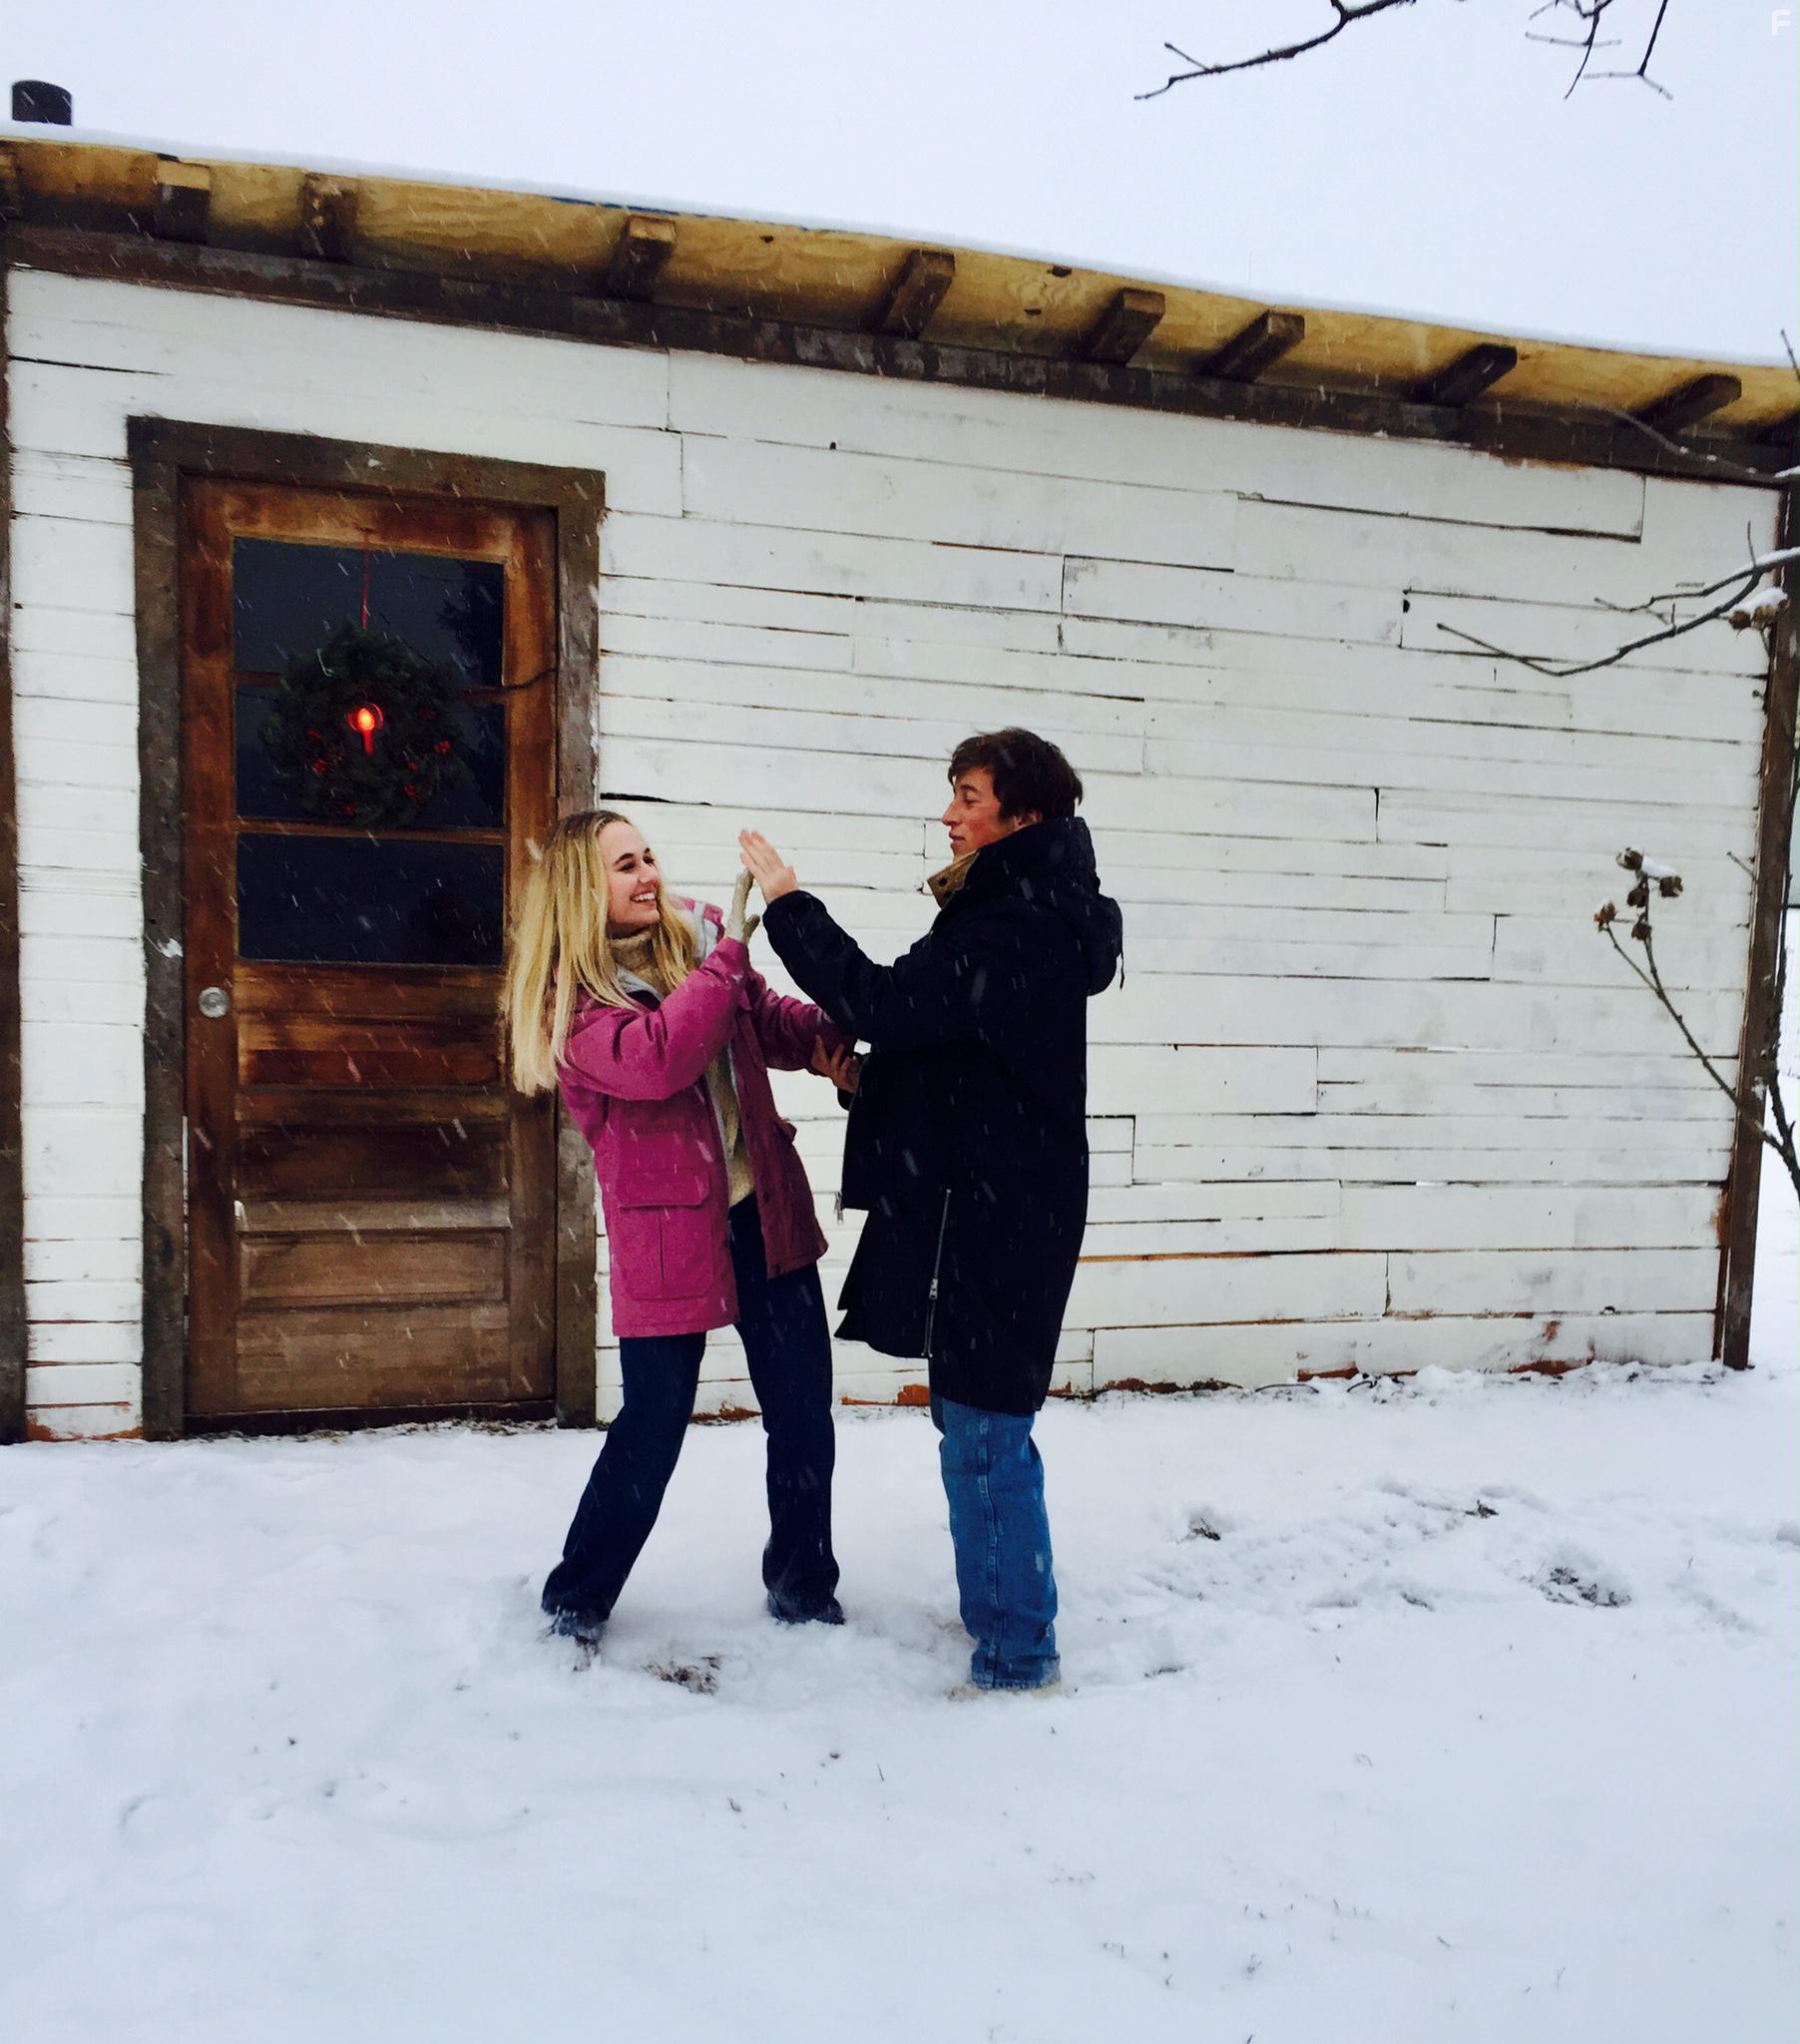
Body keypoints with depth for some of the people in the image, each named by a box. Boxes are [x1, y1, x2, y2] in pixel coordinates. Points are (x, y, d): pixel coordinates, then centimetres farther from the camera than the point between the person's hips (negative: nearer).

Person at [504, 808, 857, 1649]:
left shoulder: (695, 936, 3)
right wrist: (729, 953, -28)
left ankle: (803, 1588, 30)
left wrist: (821, 1036, -8)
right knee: (654, 1427, 3)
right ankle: (574, 1604, 26)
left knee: (804, 1408, 10)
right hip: (666, 1231, -5)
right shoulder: (574, 998, -11)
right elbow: (655, 1060, -30)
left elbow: (767, 1017, 14)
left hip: (764, 1209, 5)